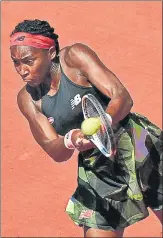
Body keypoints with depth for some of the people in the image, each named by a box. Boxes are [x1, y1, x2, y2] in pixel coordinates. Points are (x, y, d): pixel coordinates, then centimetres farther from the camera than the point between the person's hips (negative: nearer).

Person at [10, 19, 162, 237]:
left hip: (137, 148, -3)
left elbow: (123, 97, -20)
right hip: (96, 171, 3)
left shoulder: (74, 56, -14)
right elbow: (56, 152, -8)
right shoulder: (28, 98, -3)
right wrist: (70, 141, -32)